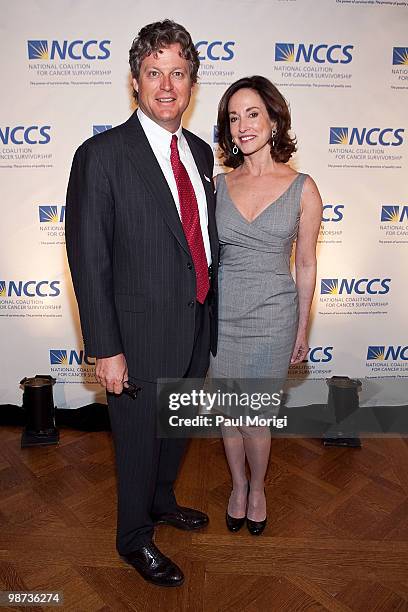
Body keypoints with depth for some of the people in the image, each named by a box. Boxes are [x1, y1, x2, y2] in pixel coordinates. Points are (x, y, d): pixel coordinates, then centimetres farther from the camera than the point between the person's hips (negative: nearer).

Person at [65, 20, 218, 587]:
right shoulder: (102, 155, -15)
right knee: (139, 439, 14)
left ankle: (162, 501, 54)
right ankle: (135, 538, 41)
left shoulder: (200, 152, 6)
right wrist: (106, 350, -16)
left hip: (197, 327, 7)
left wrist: (209, 311, 12)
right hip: (142, 335, -6)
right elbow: (88, 260, -15)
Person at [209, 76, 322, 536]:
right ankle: (238, 484, 43)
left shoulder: (302, 189, -5)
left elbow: (306, 265, 1)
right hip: (221, 313, 3)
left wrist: (302, 331, 5)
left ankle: (257, 488, 39)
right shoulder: (218, 184, 1)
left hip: (272, 316, -2)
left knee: (255, 417, 7)